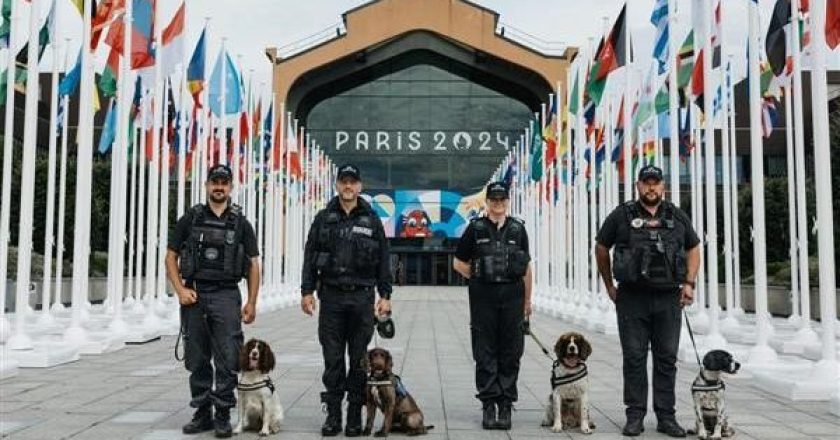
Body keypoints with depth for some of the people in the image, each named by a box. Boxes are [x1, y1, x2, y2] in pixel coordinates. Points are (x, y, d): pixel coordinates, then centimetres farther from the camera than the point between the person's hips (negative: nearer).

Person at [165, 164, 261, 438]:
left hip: (226, 296, -1)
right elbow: (171, 257, 8)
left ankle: (223, 415, 8)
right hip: (194, 295, 1)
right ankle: (202, 413, 19)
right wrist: (180, 290, -5)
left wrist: (251, 302, -1)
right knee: (197, 360, 7)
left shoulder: (241, 223, 6)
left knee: (228, 359, -3)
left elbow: (253, 265, 6)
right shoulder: (190, 219, 7)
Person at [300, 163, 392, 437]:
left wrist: (385, 296, -1)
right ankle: (333, 414, 13)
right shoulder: (324, 218, 7)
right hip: (331, 296, 0)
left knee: (359, 359, 4)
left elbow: (383, 260, 5)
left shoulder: (372, 220, 6)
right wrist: (307, 291, -1)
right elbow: (310, 257, 6)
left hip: (362, 296, 0)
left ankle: (355, 415, 14)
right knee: (332, 359, 4)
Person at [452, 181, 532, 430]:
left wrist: (527, 300, 12)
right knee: (485, 353, 1)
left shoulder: (518, 229, 10)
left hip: (512, 295, 2)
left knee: (510, 353, 3)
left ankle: (505, 405, 12)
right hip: (483, 297, -1)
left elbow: (526, 267, 13)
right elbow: (458, 263, 10)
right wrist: (478, 279, 0)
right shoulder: (475, 228, 5)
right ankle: (488, 405, 9)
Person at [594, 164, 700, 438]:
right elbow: (601, 248, 12)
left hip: (668, 299, 2)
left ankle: (666, 417, 14)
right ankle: (635, 416, 10)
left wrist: (689, 283, 6)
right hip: (632, 298, -2)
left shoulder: (677, 217, 10)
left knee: (667, 359, 5)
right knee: (634, 358, 2)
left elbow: (693, 249, 19)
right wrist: (609, 286, 10)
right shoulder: (622, 216, 3)